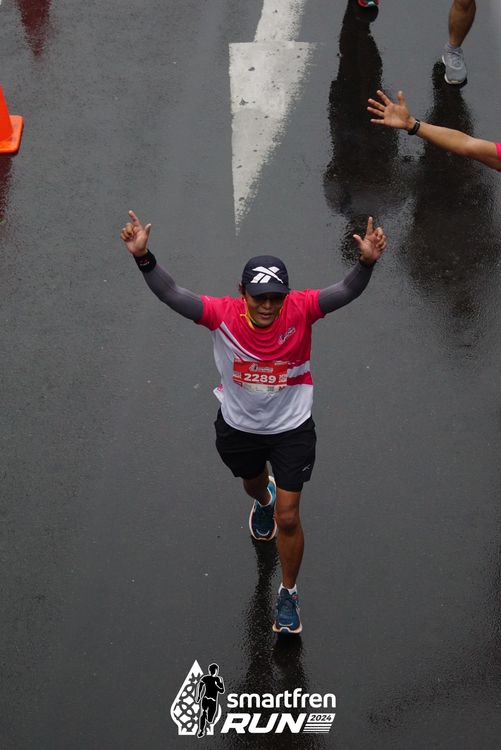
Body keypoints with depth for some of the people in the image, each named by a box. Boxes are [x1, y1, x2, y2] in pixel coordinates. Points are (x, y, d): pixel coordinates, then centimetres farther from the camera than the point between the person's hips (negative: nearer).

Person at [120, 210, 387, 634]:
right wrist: (143, 258, -44)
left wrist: (367, 263, -54)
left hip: (292, 428, -2)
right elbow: (172, 294, -29)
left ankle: (289, 594, 25)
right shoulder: (224, 314, -23)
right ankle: (263, 502, 73)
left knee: (288, 517, 0)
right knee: (253, 483, 33)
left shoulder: (300, 310, -24)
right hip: (238, 427, 2)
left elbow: (346, 292, -34)